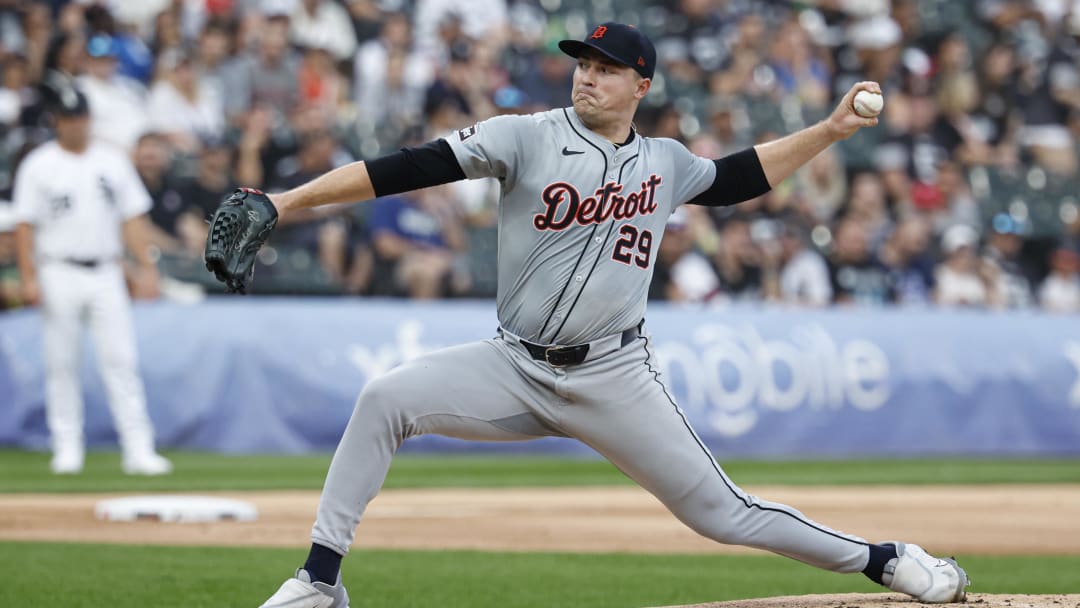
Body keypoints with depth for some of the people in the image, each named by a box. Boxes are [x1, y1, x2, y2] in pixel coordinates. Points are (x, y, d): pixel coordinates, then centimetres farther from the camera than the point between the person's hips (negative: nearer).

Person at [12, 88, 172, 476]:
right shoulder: (39, 166, 2)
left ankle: (138, 450, -9)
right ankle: (68, 447, 10)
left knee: (120, 360, -5)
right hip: (59, 274, -2)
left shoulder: (112, 162, 10)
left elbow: (133, 219, 10)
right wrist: (29, 278, -11)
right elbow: (25, 225, -2)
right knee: (61, 363, 2)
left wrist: (146, 268, 1)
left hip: (105, 273, 2)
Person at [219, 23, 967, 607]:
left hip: (615, 378, 1)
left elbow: (739, 177, 26)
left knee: (723, 513, -1)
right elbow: (409, 169, -15)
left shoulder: (665, 162, 5)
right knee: (387, 397, -23)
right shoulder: (527, 138, -6)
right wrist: (279, 203, -21)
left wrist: (832, 129, 17)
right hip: (516, 369, -1)